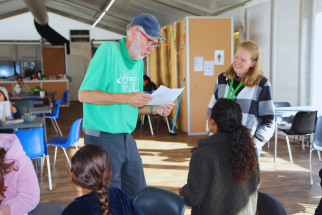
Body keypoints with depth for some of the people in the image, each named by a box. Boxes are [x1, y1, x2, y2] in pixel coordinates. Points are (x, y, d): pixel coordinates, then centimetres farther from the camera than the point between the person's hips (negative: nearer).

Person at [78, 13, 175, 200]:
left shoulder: (139, 62, 12)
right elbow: (84, 94, -17)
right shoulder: (109, 50, -11)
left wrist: (154, 109, 0)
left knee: (139, 195, 13)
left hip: (127, 138, 7)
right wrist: (126, 97, -23)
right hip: (103, 138, -7)